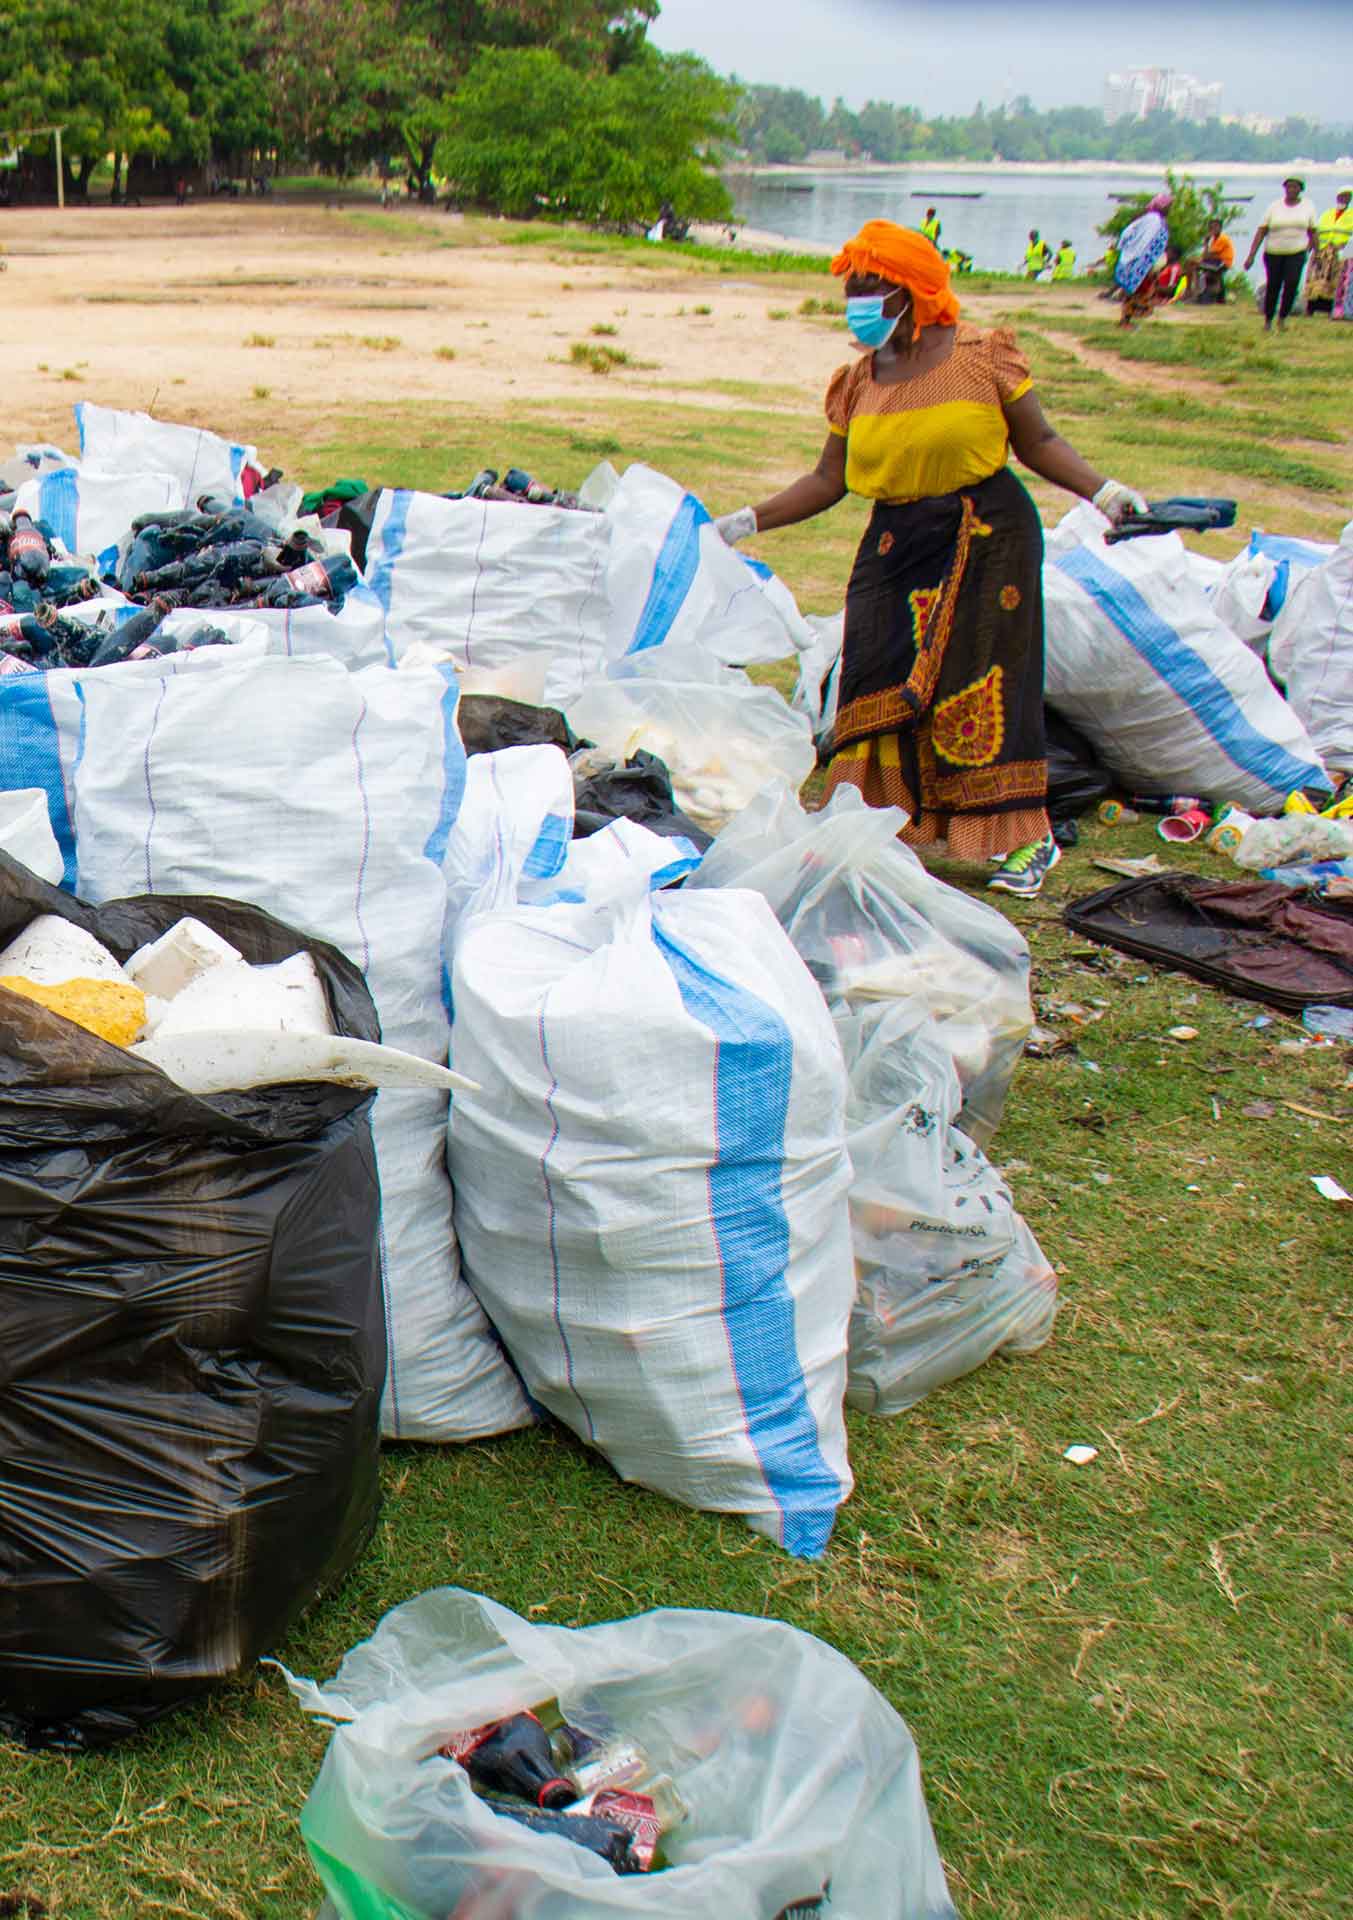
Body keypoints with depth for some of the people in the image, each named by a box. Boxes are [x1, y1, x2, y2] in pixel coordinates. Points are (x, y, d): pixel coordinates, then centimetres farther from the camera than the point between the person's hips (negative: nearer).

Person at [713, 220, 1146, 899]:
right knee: (882, 684, -2)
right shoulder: (858, 380, 8)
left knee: (982, 681, -6)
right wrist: (746, 522, 6)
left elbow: (1038, 443, 0)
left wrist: (1104, 492, -12)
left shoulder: (982, 355, -4)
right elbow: (828, 480, 11)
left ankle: (1029, 837, 4)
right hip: (895, 546, 5)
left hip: (986, 537, -4)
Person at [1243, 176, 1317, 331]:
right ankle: (1268, 321, 23)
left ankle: (1282, 318, -8)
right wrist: (1251, 255, -11)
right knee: (1272, 287, 4)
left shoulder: (1308, 206, 3)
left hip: (1297, 253, 0)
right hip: (1274, 253, 0)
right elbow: (1261, 231, -4)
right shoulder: (1275, 207, -1)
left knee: (1292, 282, -21)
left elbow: (1312, 233, 8)